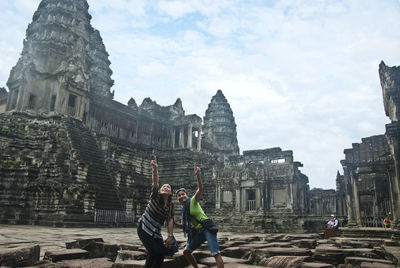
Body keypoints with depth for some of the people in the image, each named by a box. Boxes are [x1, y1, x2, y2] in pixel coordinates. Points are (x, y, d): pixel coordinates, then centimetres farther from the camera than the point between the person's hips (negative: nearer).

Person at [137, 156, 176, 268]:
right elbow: (155, 182, -28)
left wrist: (170, 236, -15)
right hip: (144, 228, -5)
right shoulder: (155, 196, -12)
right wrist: (154, 168, -44)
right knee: (153, 252, -15)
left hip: (156, 232, 5)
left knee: (161, 253, 6)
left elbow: (170, 220, -5)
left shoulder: (170, 205, -1)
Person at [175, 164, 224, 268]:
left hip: (207, 228, -8)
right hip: (197, 231, 8)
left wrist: (198, 175, -37)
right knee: (186, 252, 12)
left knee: (216, 253, -16)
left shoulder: (193, 201, -5)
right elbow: (185, 225, 18)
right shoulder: (183, 209, 12)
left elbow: (200, 189, -23)